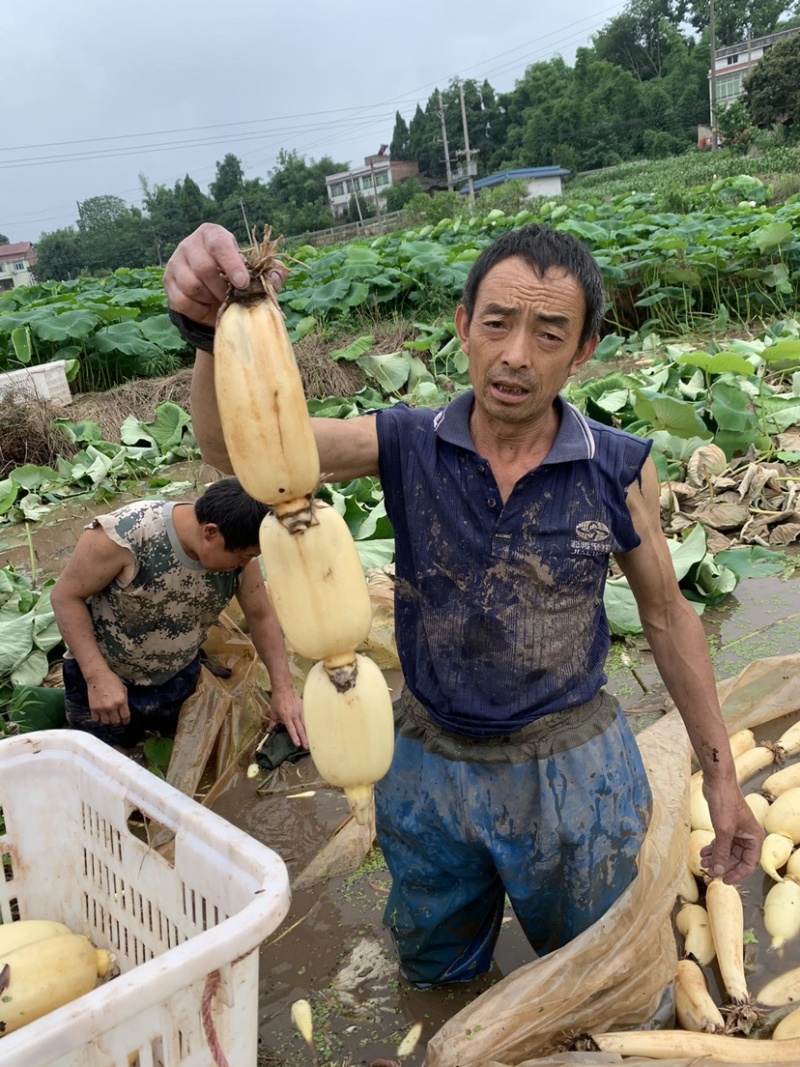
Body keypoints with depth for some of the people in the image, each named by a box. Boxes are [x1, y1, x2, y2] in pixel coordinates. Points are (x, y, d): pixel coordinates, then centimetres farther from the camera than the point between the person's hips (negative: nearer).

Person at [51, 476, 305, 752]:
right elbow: (65, 596, -22)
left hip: (179, 679, 4)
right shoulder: (123, 534, -33)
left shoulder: (238, 554, -19)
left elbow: (262, 616, -6)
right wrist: (98, 675, -28)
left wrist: (283, 688, -14)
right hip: (102, 676, -4)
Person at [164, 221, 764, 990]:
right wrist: (214, 334, -48)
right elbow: (236, 444, -27)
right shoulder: (406, 447, -15)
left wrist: (721, 775, 0)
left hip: (572, 774, -1)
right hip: (431, 767, 2)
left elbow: (667, 616, -3)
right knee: (435, 979, 29)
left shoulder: (619, 471, -15)